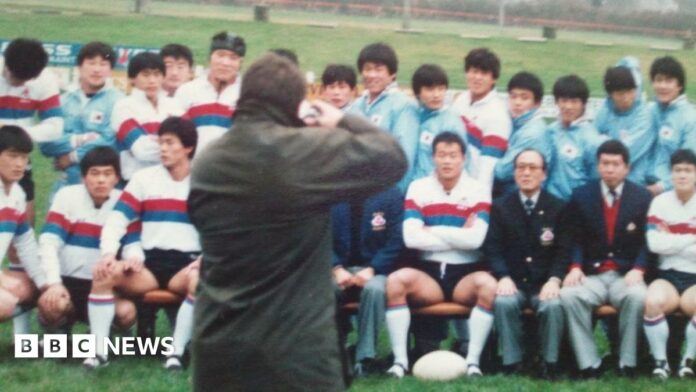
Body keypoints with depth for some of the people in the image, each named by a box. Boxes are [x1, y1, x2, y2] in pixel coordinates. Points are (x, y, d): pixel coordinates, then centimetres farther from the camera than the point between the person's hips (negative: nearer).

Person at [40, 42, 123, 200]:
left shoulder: (117, 101, -4)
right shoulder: (64, 101, 9)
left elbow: (110, 141, -15)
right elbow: (46, 142, 0)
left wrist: (73, 156, -8)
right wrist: (78, 139, -15)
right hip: (66, 183, 4)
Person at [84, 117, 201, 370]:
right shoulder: (143, 179, 9)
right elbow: (117, 219, 3)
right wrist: (108, 253, -14)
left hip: (187, 263, -2)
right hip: (149, 262, 2)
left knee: (199, 280, -38)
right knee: (103, 273, -25)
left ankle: (177, 351, -29)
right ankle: (99, 350, -21)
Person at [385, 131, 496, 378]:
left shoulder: (478, 191, 1)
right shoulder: (418, 189, 4)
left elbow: (475, 239, -14)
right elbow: (411, 238, -11)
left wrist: (432, 231, -8)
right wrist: (459, 236, -10)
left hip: (465, 273, -1)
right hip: (428, 272, 1)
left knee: (488, 285, -33)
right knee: (395, 281, -29)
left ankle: (473, 361, -26)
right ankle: (400, 361, -23)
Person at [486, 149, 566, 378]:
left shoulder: (558, 208, 8)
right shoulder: (500, 207, 9)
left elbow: (563, 250, 2)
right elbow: (492, 249, 1)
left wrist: (554, 279, -17)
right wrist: (504, 277, -18)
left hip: (544, 284, 0)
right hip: (513, 282, 0)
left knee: (553, 305, -32)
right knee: (504, 302, -32)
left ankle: (549, 364, -18)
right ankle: (512, 364, -24)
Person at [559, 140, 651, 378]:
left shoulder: (642, 197, 6)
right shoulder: (581, 196, 9)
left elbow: (647, 242, 2)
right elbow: (574, 240, 6)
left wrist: (638, 269, -16)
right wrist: (575, 267, -13)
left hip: (626, 276, -1)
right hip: (591, 276, 1)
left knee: (637, 296, -35)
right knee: (569, 295, -31)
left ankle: (627, 363, -21)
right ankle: (589, 364, -26)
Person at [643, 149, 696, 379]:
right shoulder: (661, 202, 4)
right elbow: (655, 244, -9)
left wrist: (672, 242, -7)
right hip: (668, 275, 0)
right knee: (653, 301, -33)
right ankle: (660, 360, -13)